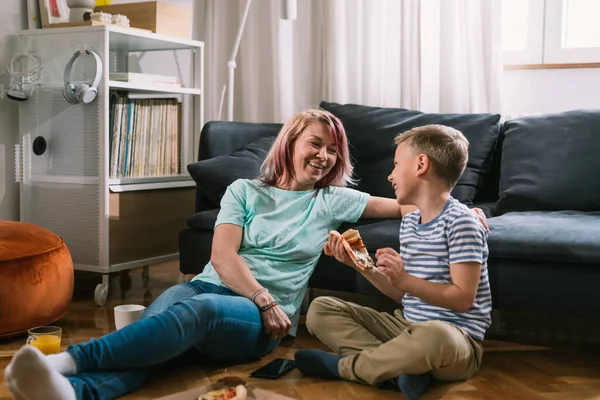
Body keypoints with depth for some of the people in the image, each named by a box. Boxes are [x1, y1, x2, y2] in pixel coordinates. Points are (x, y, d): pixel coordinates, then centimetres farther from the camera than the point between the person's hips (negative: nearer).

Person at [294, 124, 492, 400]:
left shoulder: (461, 222, -13)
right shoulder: (409, 222, 13)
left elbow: (462, 299, -19)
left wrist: (404, 278, -26)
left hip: (456, 338, -8)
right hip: (408, 327, 8)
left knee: (433, 335, -44)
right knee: (320, 309, 0)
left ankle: (344, 366, -17)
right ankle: (401, 364, -21)